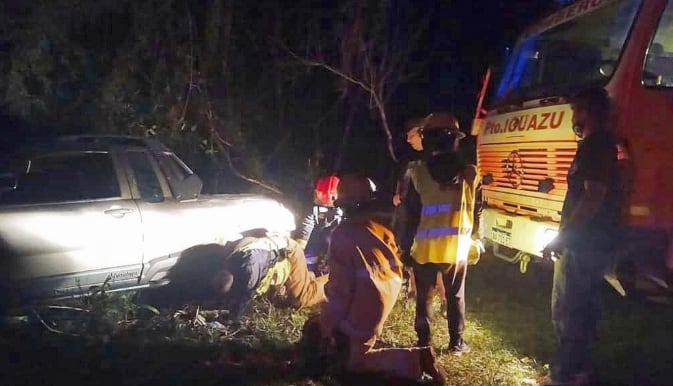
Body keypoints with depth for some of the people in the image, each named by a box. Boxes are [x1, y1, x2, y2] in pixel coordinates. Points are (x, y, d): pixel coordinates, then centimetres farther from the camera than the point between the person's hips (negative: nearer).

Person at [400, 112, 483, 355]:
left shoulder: (416, 171, -6)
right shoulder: (469, 173, 0)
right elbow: (477, 210, 8)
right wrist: (476, 239, 17)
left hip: (424, 247, -1)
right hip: (456, 247, 1)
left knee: (424, 296, 12)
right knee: (455, 296, 13)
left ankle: (424, 342, 17)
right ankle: (456, 342, 18)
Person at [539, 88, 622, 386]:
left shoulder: (594, 144, -16)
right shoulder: (604, 143, 17)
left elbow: (594, 196, -25)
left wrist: (561, 237, -21)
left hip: (582, 244, -11)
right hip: (594, 242, 11)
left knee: (565, 310, -5)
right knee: (584, 308, 16)